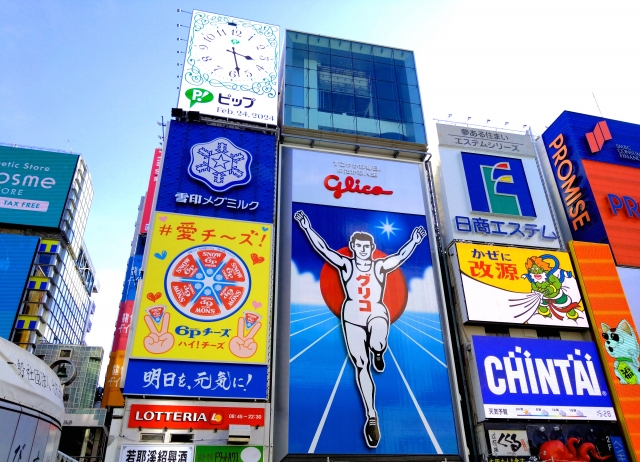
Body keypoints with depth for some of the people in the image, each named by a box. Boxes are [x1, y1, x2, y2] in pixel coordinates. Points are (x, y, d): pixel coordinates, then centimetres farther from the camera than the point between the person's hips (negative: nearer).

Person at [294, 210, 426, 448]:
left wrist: (414, 241, -16)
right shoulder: (345, 265, 5)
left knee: (377, 343, -34)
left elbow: (401, 256, -2)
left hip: (377, 313, 0)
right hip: (352, 316, 0)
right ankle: (372, 417, 8)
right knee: (361, 366, -2)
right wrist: (307, 228, -8)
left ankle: (378, 353, 7)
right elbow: (322, 249, -1)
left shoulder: (381, 266, 8)